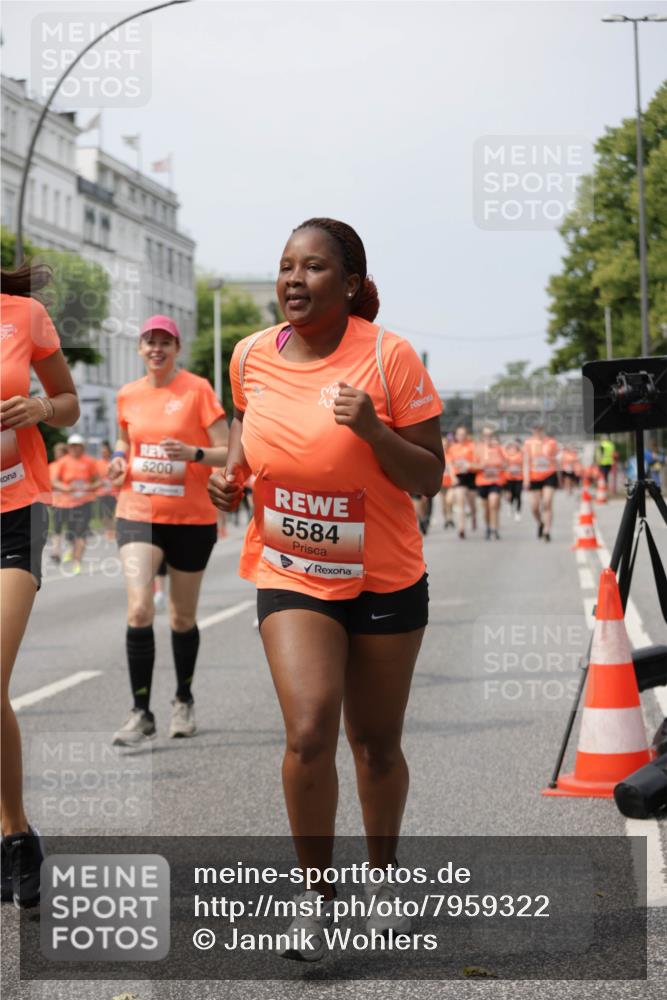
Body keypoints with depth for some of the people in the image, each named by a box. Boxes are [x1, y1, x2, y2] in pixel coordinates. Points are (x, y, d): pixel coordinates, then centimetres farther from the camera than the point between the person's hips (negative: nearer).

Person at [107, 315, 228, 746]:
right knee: (139, 610, -16)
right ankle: (141, 714, -11)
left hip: (192, 519, -2)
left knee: (183, 618, 11)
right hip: (138, 514, 2)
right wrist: (120, 460, 2)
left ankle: (184, 700, 34)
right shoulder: (128, 395, 6)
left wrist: (193, 453, -26)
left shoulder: (198, 390, -6)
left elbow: (227, 452, -8)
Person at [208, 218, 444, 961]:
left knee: (376, 746, 11)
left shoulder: (387, 356, -14)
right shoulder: (251, 357, -4)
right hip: (288, 575, 1)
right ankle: (317, 894, 3)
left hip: (386, 580, -1)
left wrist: (373, 430, -28)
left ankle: (383, 873, 38)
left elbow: (429, 478, -12)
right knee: (308, 733, -17)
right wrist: (231, 471, 0)